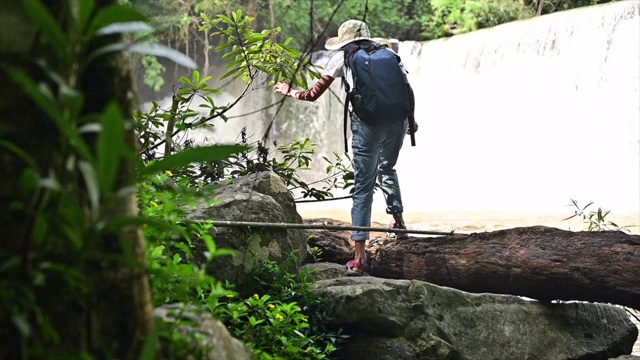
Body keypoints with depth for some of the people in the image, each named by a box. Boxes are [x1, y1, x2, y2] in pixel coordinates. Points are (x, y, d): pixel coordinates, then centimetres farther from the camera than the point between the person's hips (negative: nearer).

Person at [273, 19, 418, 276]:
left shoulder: (342, 58, 14)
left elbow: (313, 94, 15)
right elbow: (408, 91, 12)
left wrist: (289, 91, 32)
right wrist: (411, 120, 24)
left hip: (367, 124, -3)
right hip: (397, 120, 3)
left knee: (363, 187, 1)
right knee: (387, 169, 33)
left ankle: (359, 257, -3)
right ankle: (398, 221, 31)